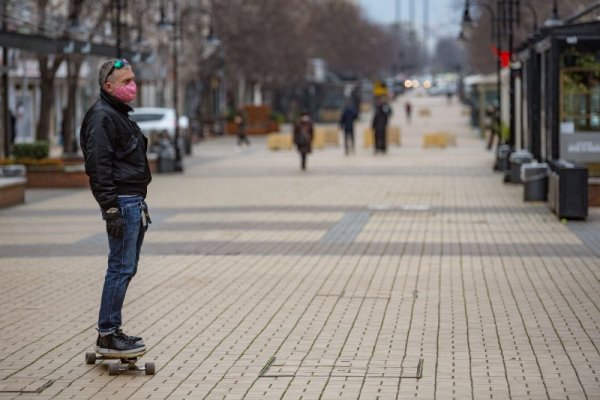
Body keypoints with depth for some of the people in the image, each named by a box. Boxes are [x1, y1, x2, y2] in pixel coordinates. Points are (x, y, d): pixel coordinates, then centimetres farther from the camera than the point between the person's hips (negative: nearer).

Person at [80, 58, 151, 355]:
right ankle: (108, 336, -6)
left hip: (135, 200, 10)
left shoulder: (120, 114, 20)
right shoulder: (102, 117, -12)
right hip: (122, 201, -10)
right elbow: (99, 167, -18)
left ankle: (111, 331, 18)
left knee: (126, 269, 12)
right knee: (121, 268, -9)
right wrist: (111, 210, -22)